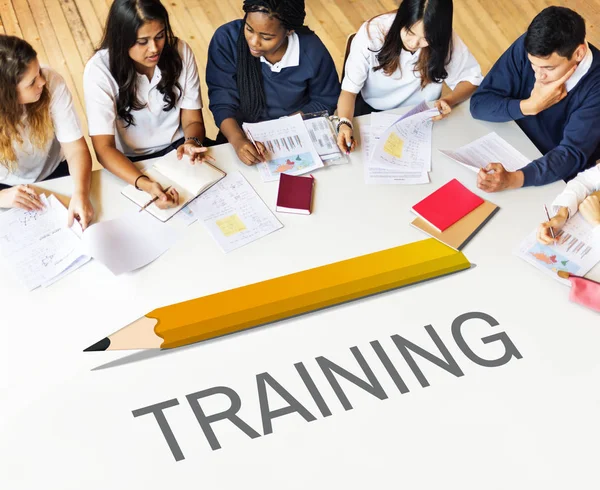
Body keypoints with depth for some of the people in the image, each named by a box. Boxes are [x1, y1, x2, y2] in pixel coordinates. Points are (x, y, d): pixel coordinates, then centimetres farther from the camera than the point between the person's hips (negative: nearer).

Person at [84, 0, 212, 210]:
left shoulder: (180, 52, -10)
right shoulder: (99, 70, -19)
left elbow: (193, 120, -3)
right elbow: (104, 148, -22)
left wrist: (191, 143, -29)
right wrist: (145, 184, -41)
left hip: (178, 150, 3)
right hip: (131, 162, -2)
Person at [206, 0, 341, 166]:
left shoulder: (312, 50, -18)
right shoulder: (226, 39, -20)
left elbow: (325, 101, -4)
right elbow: (222, 101, -17)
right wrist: (238, 140, -36)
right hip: (243, 132, -2)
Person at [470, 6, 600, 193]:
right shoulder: (526, 47, -17)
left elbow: (573, 154, -30)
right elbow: (479, 103, -13)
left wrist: (511, 179, -45)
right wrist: (531, 106, -28)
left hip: (563, 181, -4)